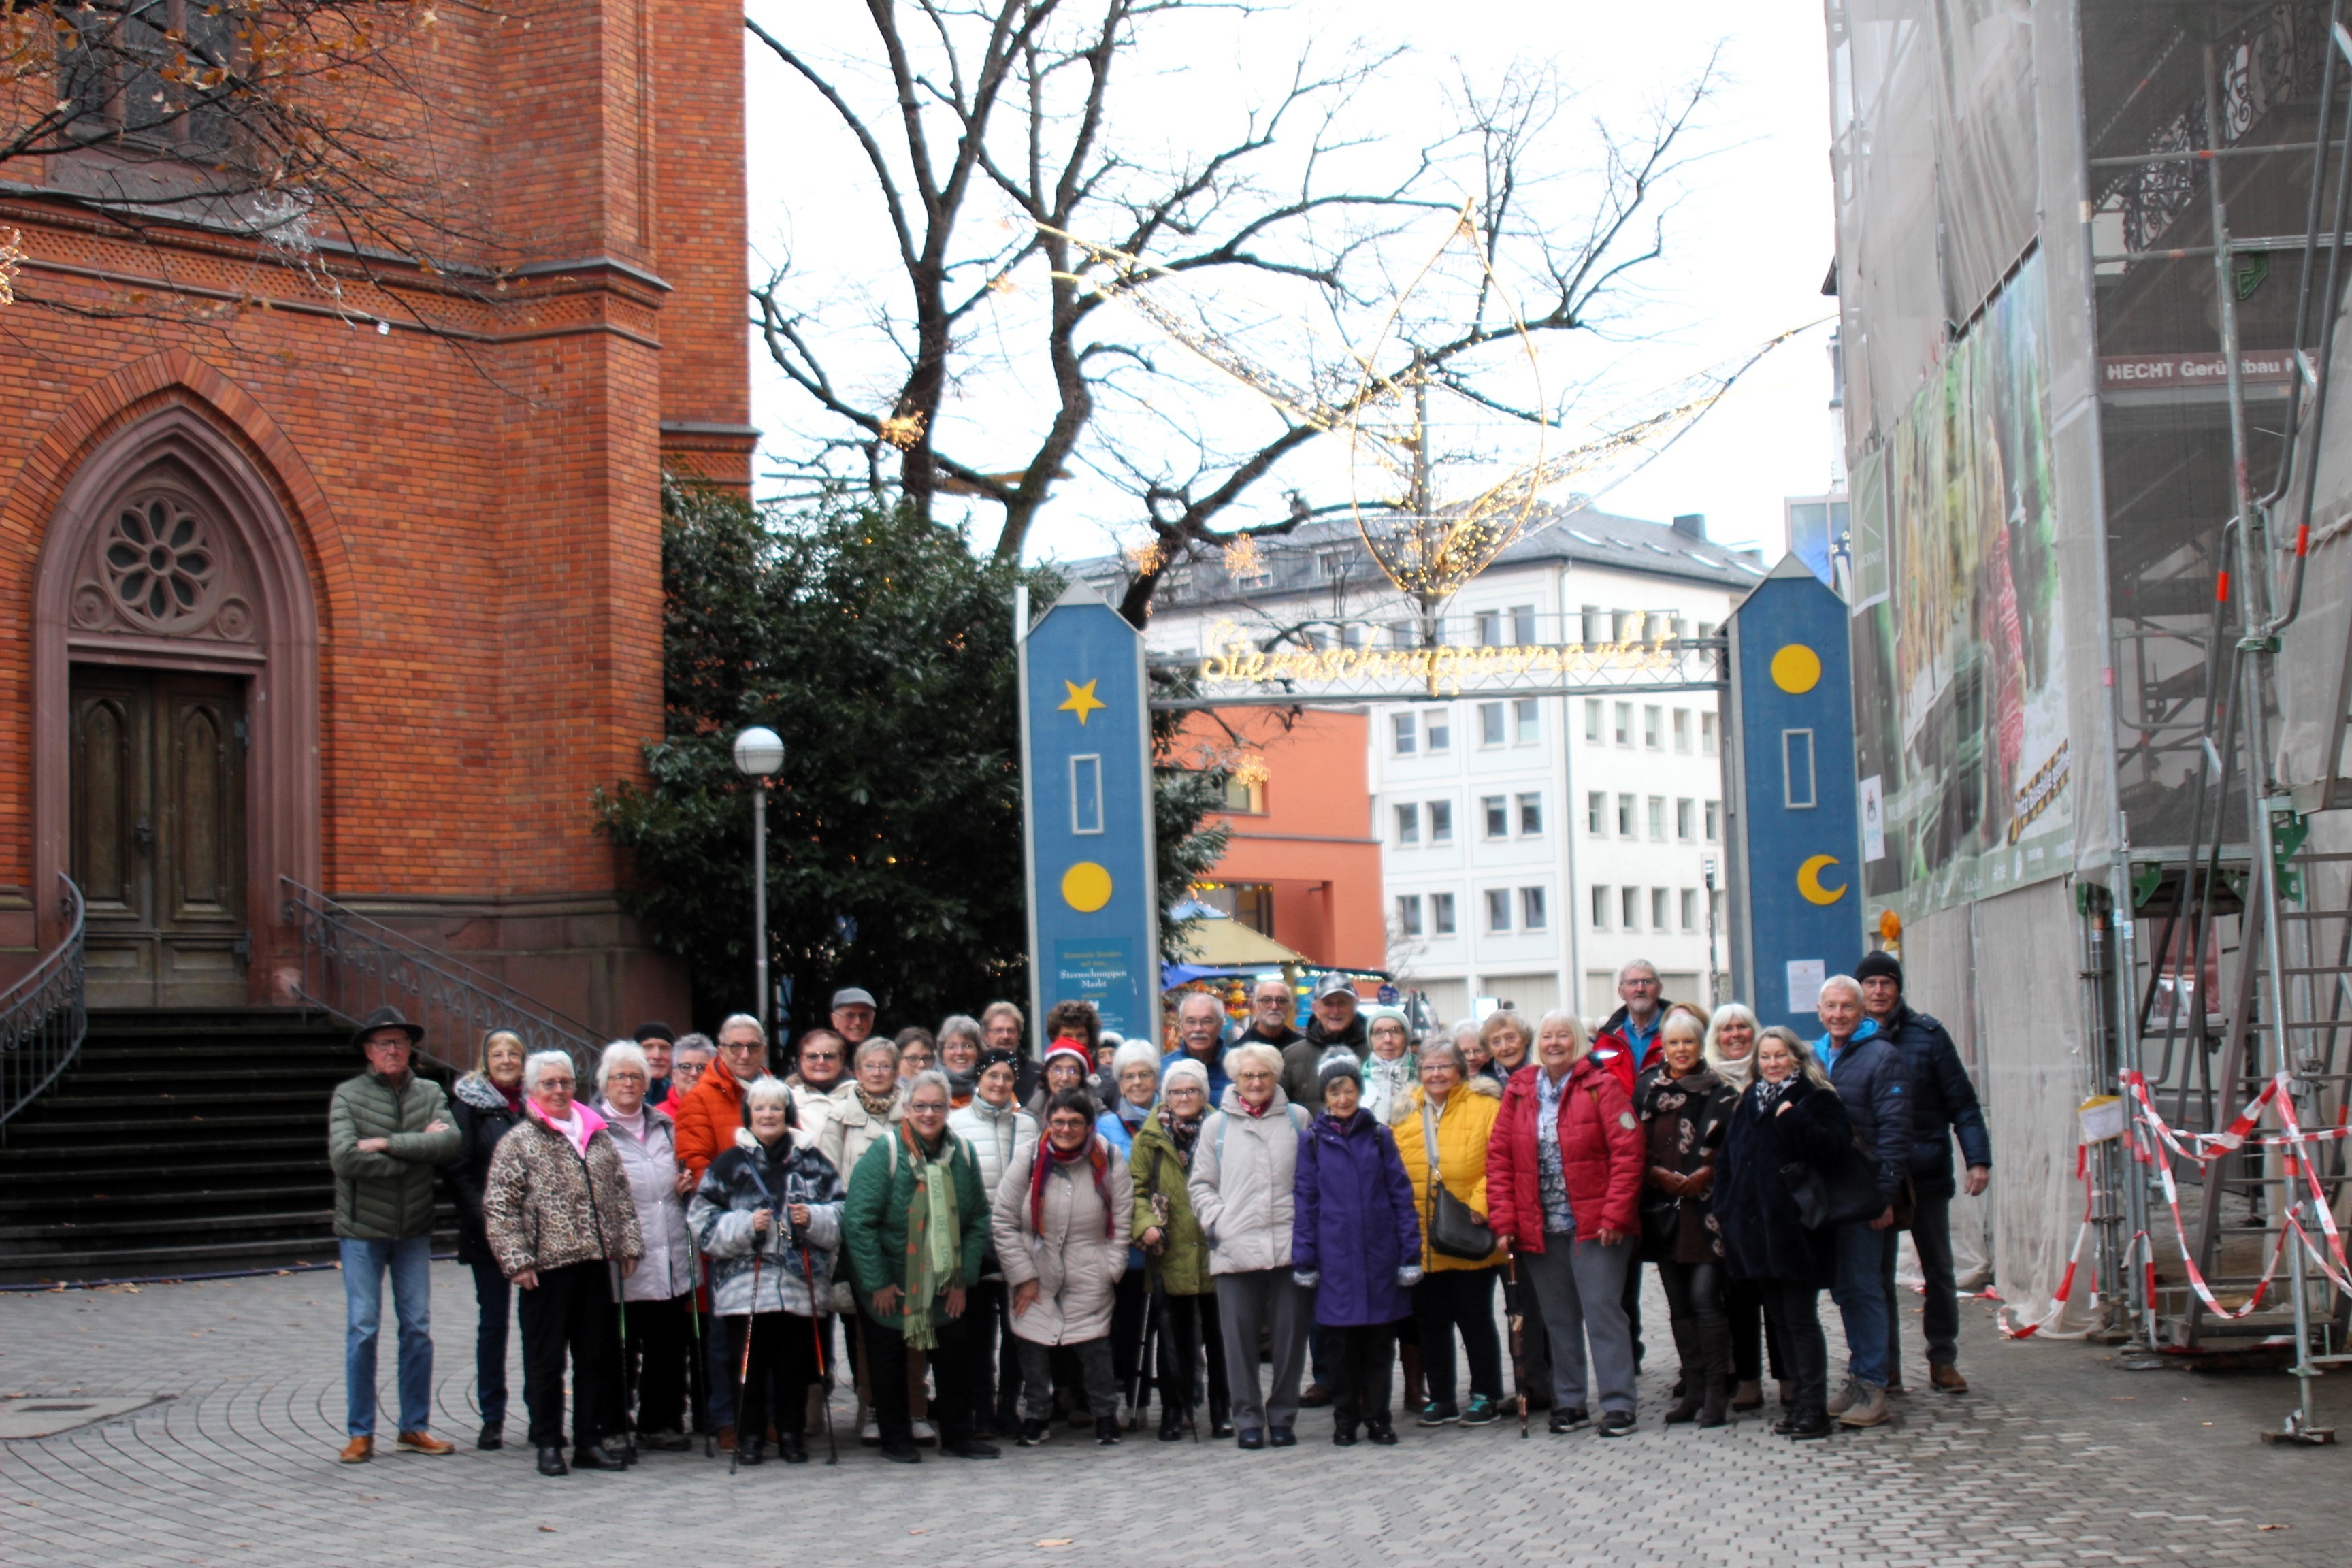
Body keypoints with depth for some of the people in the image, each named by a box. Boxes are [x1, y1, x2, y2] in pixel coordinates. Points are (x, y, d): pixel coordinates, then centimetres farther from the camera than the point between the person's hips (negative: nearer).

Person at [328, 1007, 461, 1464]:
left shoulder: (430, 1093, 5)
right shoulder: (348, 1095, -4)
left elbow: (449, 1142, -13)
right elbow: (344, 1159, -19)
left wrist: (387, 1143, -19)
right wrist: (416, 1150, -14)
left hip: (414, 1231, 3)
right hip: (362, 1230, -3)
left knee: (418, 1328, 6)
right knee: (362, 1329, -1)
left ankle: (415, 1427, 16)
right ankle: (360, 1433, 7)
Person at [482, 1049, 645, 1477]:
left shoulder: (597, 1136, 13)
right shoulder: (519, 1142, -1)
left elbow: (621, 1195, 17)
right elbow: (498, 1207, -6)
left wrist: (628, 1245, 9)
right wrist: (517, 1260, -12)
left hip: (596, 1264, 5)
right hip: (546, 1267, -4)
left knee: (597, 1357, 8)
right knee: (545, 1360, 2)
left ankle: (590, 1441, 17)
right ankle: (548, 1444, 11)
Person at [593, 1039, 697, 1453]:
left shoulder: (663, 1125, 19)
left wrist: (685, 1185, 11)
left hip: (669, 1258, 5)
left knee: (668, 1345, 8)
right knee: (619, 1346, 1)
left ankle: (661, 1420, 17)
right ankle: (614, 1424, 13)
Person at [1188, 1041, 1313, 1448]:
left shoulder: (1297, 1119, 9)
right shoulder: (1217, 1125, 11)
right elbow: (1200, 1183, 13)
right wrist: (1216, 1220, -1)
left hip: (1289, 1245, 0)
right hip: (1235, 1248, 0)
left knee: (1289, 1335, 3)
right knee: (1241, 1336, 0)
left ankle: (1283, 1416, 14)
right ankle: (1248, 1418, 9)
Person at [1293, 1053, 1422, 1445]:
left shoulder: (1380, 1136, 5)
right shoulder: (1312, 1141, 4)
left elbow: (1401, 1195, 5)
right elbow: (1304, 1203, 4)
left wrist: (1410, 1254, -1)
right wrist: (1304, 1261, 0)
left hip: (1380, 1254, 1)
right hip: (1335, 1259, -1)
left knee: (1379, 1342, 5)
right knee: (1341, 1343, 4)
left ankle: (1378, 1417, 16)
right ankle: (1345, 1420, 15)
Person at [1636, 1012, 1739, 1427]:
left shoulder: (1720, 1092, 2)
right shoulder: (1646, 1091, 10)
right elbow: (1633, 1148, 9)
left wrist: (1706, 1174, -14)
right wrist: (1658, 1175, -6)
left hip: (1706, 1207, -4)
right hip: (1663, 1208, 4)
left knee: (1705, 1297, -11)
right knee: (1679, 1304, 6)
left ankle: (1717, 1392, -6)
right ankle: (1694, 1390, 12)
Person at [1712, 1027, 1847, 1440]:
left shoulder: (1816, 1100, -3)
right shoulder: (1747, 1104, 15)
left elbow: (1833, 1147, -18)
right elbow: (1727, 1161, 18)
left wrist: (1792, 1118, -22)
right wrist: (1724, 1212, 10)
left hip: (1795, 1230, -6)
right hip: (1755, 1229, 6)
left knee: (1801, 1319, -5)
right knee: (1780, 1321, 11)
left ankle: (1813, 1409, -1)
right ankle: (1799, 1403, 17)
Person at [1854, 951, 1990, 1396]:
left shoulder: (1927, 1034, -2)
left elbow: (1961, 1100, -2)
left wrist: (1978, 1158, -11)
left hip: (1927, 1173, -1)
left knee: (1938, 1271, 8)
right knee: (1877, 1275, 5)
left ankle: (1943, 1360, 19)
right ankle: (1886, 1365, 12)